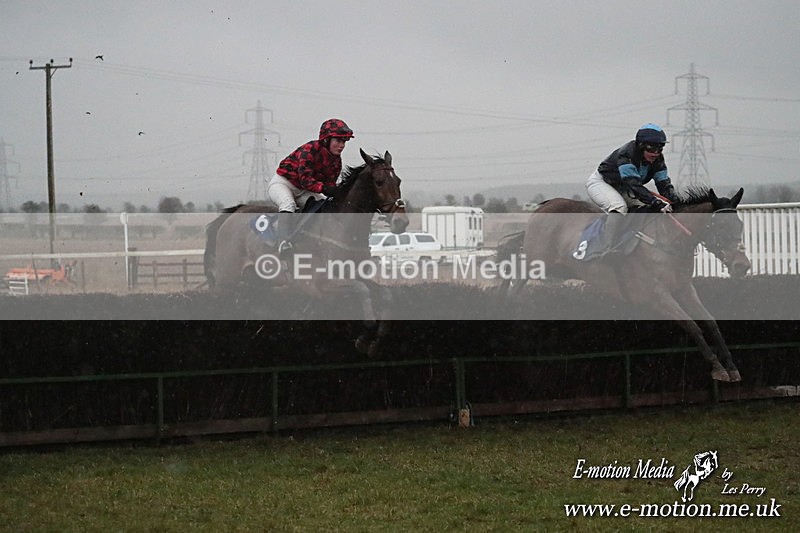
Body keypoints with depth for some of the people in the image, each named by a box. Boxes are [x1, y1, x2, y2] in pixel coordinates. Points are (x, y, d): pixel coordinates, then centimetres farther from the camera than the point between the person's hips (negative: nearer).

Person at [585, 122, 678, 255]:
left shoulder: (657, 160, -12)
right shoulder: (626, 154, -35)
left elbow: (664, 184, -12)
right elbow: (634, 185, -43)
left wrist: (675, 202, -34)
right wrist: (656, 203, -52)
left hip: (621, 189, 8)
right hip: (600, 182, -8)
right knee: (619, 206, -34)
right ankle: (609, 252, -35)